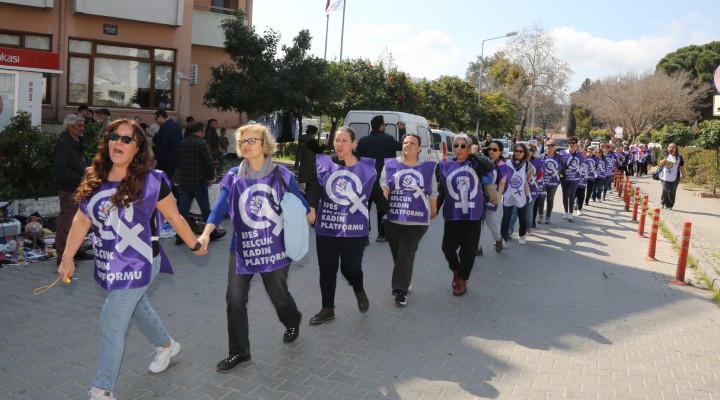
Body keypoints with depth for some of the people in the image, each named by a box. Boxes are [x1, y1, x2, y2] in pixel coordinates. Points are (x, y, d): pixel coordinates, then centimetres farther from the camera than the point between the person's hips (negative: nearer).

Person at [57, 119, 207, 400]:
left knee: (112, 325, -5)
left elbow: (174, 218, -7)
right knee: (137, 308, 24)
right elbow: (81, 220, 2)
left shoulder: (150, 180, -16)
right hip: (108, 264, 7)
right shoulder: (94, 179, 1)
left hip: (137, 264, -6)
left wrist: (196, 246, 0)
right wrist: (68, 257, -4)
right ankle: (167, 345, 50)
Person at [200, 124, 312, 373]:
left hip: (274, 246, -2)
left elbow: (299, 203, 4)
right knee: (235, 300, 1)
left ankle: (292, 322, 48)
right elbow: (220, 207, -15)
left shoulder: (281, 175, -7)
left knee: (278, 295, 13)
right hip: (241, 247, 2)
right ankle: (239, 353, 18)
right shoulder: (233, 177, -3)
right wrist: (206, 233, -28)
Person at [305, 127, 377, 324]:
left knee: (350, 267, 0)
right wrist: (310, 208, -31)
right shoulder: (323, 164, -1)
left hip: (355, 228, -2)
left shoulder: (366, 167, -1)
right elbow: (314, 190, -15)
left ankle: (359, 290, 37)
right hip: (326, 227, 2)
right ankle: (327, 309, 29)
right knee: (327, 269, 10)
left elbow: (377, 193, 11)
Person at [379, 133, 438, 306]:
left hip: (417, 219, -2)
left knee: (406, 253, -8)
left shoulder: (428, 167, 3)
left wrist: (433, 211, 17)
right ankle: (403, 285, 30)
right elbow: (384, 185, -3)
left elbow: (433, 193, 11)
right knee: (397, 253, 12)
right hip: (393, 218, 2)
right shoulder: (390, 164, 4)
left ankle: (400, 290, -1)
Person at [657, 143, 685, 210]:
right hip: (665, 177, -1)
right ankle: (662, 203, 10)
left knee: (672, 192, 2)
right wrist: (665, 159, -14)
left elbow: (682, 167, 8)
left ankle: (669, 205, 10)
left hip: (675, 178, 1)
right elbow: (659, 165, 0)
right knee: (665, 190, -7)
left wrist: (683, 175, 4)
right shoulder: (665, 156, 6)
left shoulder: (679, 157, 6)